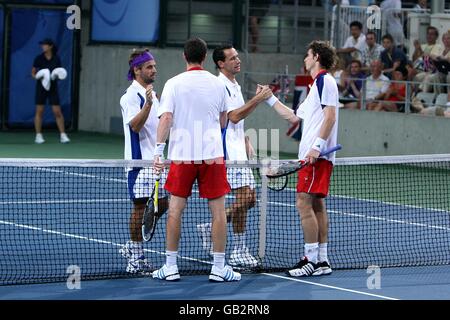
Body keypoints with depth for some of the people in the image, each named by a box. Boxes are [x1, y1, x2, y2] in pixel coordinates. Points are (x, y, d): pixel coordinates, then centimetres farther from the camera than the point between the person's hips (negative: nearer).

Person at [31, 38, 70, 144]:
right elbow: (33, 73, 3)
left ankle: (63, 135, 1)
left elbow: (60, 74, 10)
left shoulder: (57, 59, 1)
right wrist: (38, 76, -16)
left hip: (53, 88, 0)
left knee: (57, 112, -3)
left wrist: (58, 75, -12)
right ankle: (38, 135, 6)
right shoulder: (39, 58, -2)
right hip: (41, 87, 0)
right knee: (39, 111, -1)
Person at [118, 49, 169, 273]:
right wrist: (148, 104, -34)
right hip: (139, 160, -9)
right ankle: (135, 257, 1)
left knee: (162, 204, 10)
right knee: (140, 206, -6)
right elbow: (135, 125, -24)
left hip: (154, 159, 9)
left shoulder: (152, 94, 17)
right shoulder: (131, 96, -11)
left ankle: (132, 247, 20)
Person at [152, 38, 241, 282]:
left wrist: (159, 149, -12)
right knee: (218, 211, 4)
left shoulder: (174, 84, -2)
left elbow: (166, 118, -11)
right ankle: (219, 267, 4)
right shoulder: (218, 84, 5)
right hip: (212, 154, 1)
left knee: (175, 209, 7)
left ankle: (170, 266, 9)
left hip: (182, 155, 0)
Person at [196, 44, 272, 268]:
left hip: (239, 151, 10)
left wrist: (246, 141, 19)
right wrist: (257, 100, -20)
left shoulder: (234, 85, 19)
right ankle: (239, 252, -7)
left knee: (250, 199, 8)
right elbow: (234, 116, -19)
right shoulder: (220, 85, -11)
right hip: (229, 150, -10)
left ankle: (211, 228, 17)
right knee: (243, 197, -12)